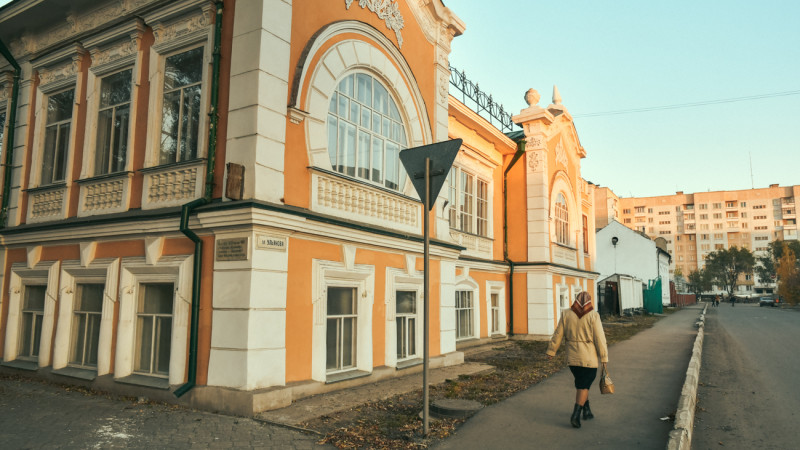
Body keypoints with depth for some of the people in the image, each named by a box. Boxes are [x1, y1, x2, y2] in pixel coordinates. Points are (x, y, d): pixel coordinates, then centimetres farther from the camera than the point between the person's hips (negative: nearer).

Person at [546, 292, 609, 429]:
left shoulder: (566, 314, 0)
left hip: (572, 357, 3)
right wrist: (604, 357, -1)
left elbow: (558, 334, 3)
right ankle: (576, 415, -4)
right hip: (589, 358, -3)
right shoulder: (593, 315, -9)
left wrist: (551, 351, 12)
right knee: (584, 385, 3)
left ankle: (586, 410, 26)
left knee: (581, 383, 19)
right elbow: (599, 338, -8)